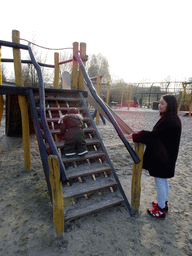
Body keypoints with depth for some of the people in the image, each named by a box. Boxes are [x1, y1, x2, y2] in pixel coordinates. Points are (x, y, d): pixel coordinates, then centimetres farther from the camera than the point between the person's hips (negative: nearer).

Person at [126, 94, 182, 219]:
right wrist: (141, 134, 7)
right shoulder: (174, 119, 7)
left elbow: (152, 135, -27)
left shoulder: (168, 120, -25)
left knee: (160, 181, 3)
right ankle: (164, 204, 39)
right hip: (168, 156, 10)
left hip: (162, 157, -10)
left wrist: (134, 136, -20)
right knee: (164, 180, 22)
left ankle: (161, 210, 19)